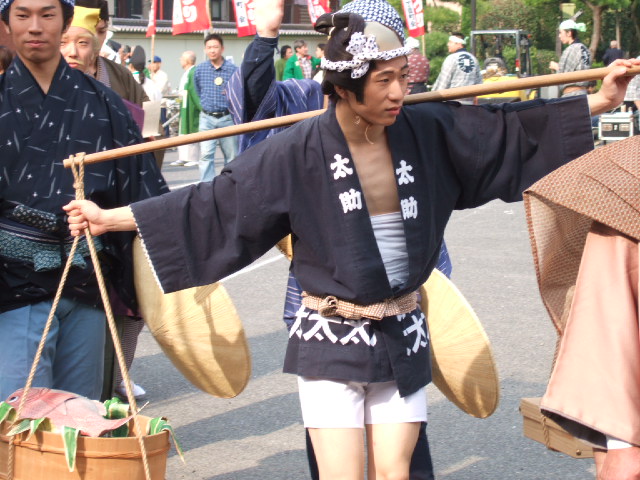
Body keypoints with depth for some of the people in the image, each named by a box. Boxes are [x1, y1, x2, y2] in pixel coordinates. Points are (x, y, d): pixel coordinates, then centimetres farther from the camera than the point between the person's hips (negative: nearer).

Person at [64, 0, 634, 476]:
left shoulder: (427, 132, -2)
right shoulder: (301, 150, -11)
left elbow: (509, 131, 8)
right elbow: (214, 202, -7)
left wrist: (600, 101, 8)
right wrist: (110, 217, -8)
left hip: (404, 337, 3)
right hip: (332, 340, -3)